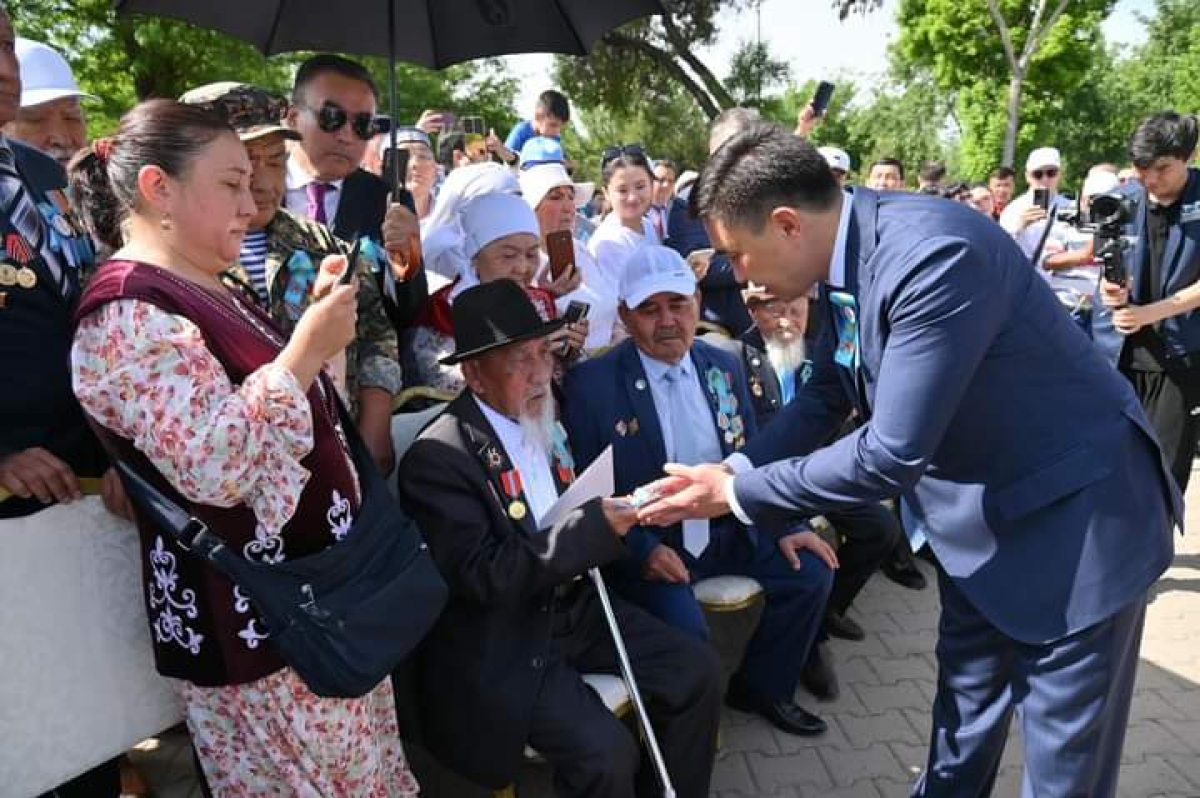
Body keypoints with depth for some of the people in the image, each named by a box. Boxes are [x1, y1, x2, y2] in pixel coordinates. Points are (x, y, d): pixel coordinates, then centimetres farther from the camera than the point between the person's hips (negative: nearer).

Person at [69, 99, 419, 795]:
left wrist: (319, 318, 7)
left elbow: (292, 400, 21)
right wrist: (308, 347, -24)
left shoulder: (205, 289, 10)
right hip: (251, 615, -9)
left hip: (313, 582, 9)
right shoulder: (128, 312, -19)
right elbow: (211, 466, -28)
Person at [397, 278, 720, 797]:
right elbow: (483, 575, -24)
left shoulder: (546, 420, 5)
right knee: (606, 752, -22)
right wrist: (594, 529, -27)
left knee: (696, 670, 0)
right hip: (500, 643, -7)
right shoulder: (437, 457, -20)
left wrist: (617, 513, -5)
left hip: (573, 606, 8)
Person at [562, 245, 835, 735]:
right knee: (685, 628, -28)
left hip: (728, 530, 6)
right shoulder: (591, 383, -11)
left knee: (810, 573, -5)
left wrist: (783, 527, 0)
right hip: (647, 544, -5)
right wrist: (643, 550, -22)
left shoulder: (723, 367, 5)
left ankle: (761, 687, 19)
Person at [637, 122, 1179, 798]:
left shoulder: (937, 254, -32)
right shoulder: (848, 257, -5)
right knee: (965, 701, 23)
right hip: (975, 514, 8)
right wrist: (726, 474, -2)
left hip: (1073, 515, -8)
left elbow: (891, 455, -31)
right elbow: (826, 397, 7)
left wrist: (739, 494, -20)